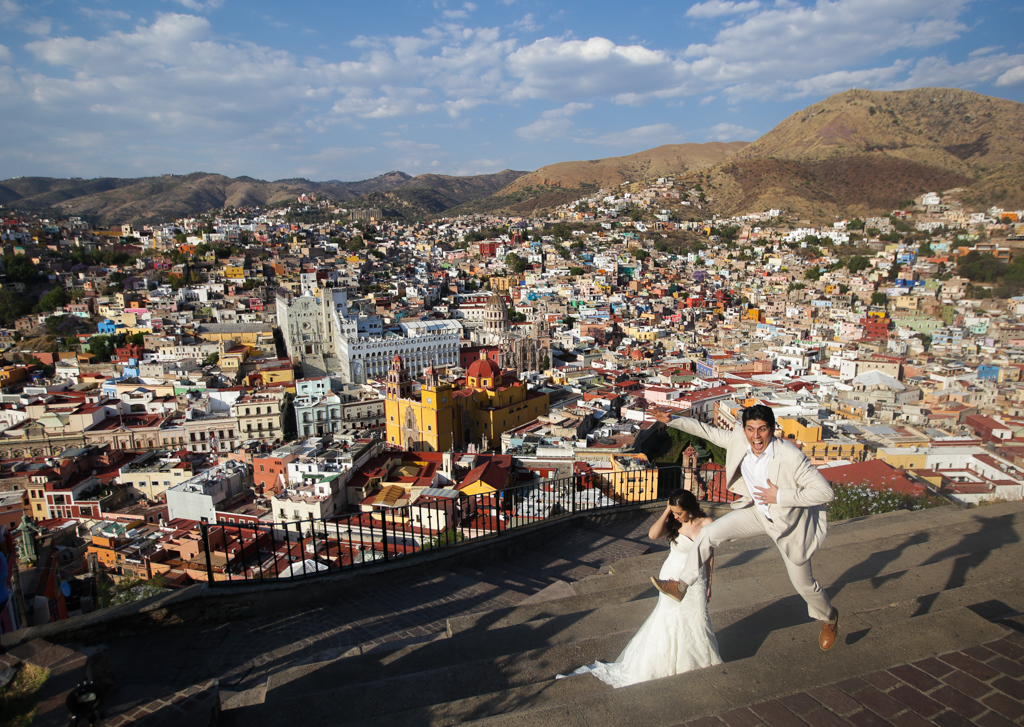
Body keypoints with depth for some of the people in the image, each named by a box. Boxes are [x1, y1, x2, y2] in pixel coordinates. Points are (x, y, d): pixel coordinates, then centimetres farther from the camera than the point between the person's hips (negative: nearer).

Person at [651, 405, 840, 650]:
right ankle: (681, 585, 4)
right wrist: (672, 420, -3)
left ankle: (829, 617, 47)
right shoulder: (739, 440, -18)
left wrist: (780, 496, -30)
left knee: (803, 583, 13)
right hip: (756, 511, 4)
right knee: (709, 533, -12)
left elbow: (825, 492, -28)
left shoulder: (791, 457, -33)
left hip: (788, 522, -4)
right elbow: (709, 431, -2)